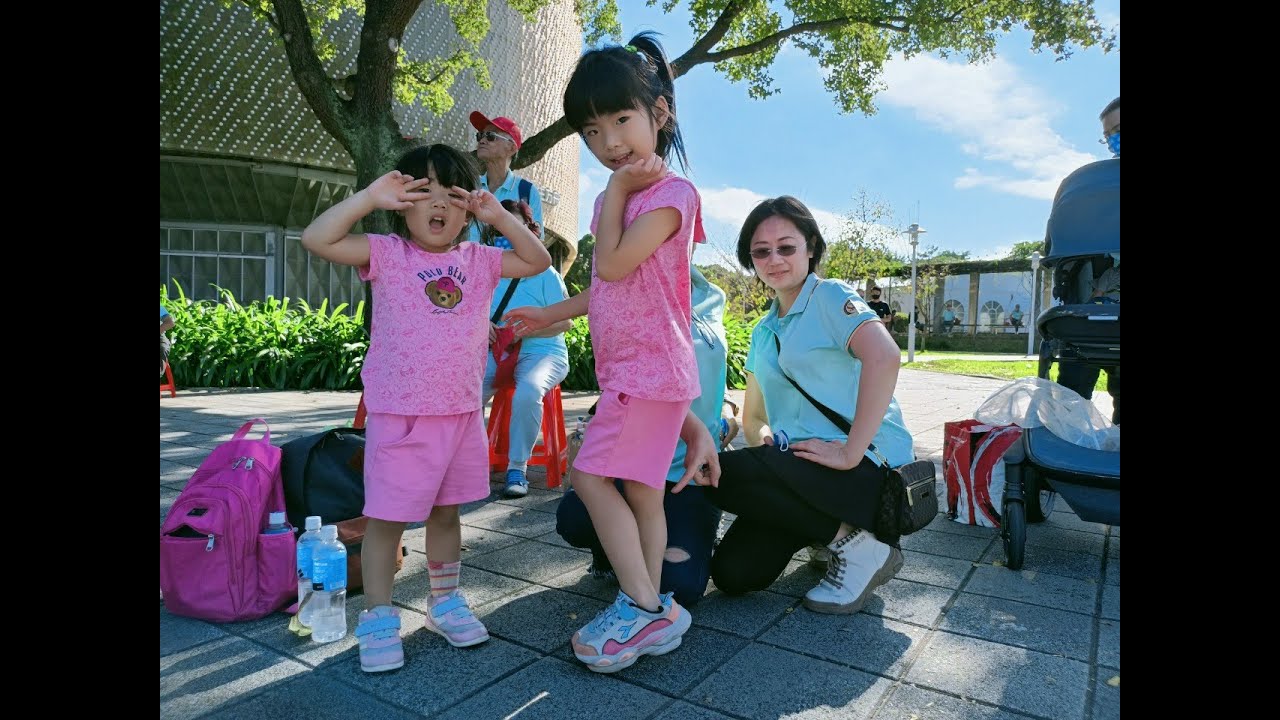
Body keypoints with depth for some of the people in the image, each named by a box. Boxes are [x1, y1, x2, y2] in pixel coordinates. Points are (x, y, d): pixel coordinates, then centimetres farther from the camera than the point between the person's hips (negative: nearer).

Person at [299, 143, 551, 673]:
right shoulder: (386, 254, -4)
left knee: (446, 511, 18)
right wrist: (369, 196, -17)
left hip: (463, 413, 4)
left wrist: (500, 217, -6)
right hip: (399, 416, -3)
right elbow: (316, 239, -14)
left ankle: (445, 602, 34)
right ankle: (378, 618, 21)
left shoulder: (479, 260, 6)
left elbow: (538, 261, 3)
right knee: (386, 518, 5)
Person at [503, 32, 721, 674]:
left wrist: (614, 191, -9)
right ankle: (649, 609, 20)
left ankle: (644, 608, 3)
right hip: (624, 367, 9)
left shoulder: (671, 193, -11)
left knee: (592, 475, -10)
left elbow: (614, 264, -20)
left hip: (652, 365, -9)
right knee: (639, 490, 10)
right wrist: (550, 315, 25)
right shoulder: (617, 198, 16)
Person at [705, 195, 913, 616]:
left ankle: (857, 547, -10)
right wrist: (762, 438, 0)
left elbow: (884, 357, -27)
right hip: (800, 468, 7)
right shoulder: (764, 331, 17)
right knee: (732, 573, -8)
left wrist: (850, 452, -27)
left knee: (724, 473, -27)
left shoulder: (830, 297, -6)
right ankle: (831, 527, 15)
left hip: (867, 466, -7)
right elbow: (752, 416, 23)